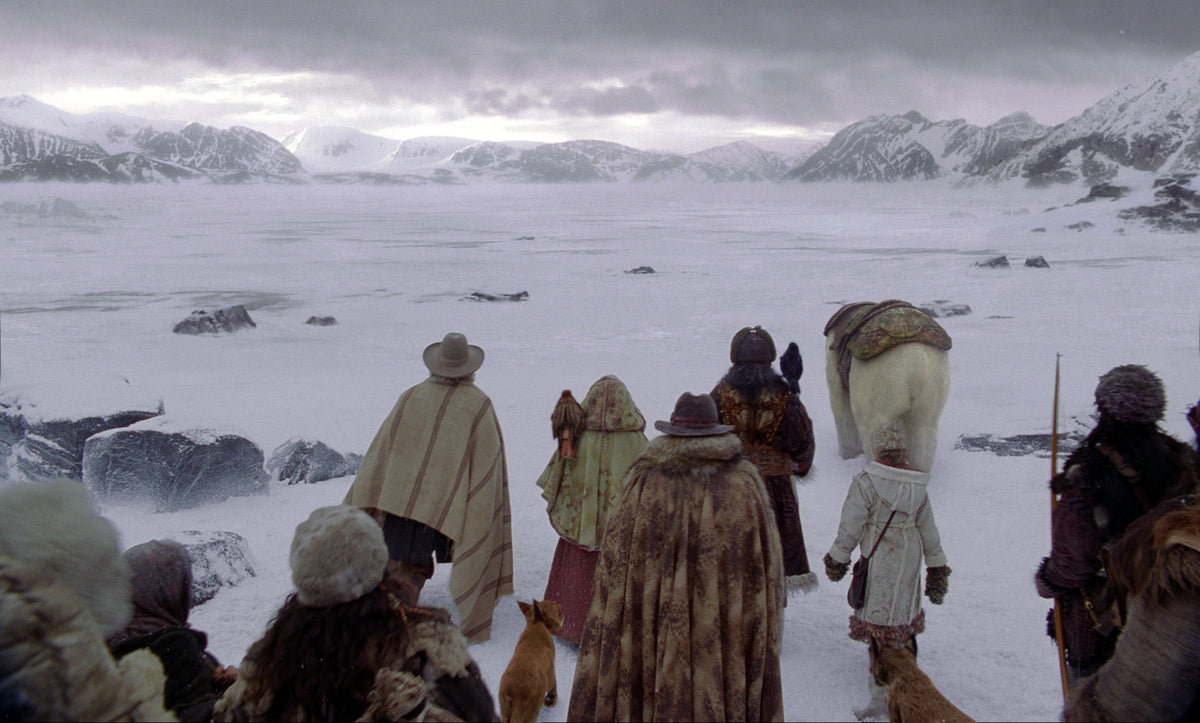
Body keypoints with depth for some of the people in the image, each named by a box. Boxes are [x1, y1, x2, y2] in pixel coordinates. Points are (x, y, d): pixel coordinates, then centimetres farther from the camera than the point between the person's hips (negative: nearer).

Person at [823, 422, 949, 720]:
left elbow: (849, 528, -13)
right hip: (910, 559, 6)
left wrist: (837, 560, 2)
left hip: (879, 563, -6)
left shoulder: (865, 483, -17)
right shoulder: (918, 486, 1)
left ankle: (883, 694, 2)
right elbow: (929, 531, 8)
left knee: (880, 626, -1)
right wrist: (937, 569, 17)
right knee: (903, 616, 22)